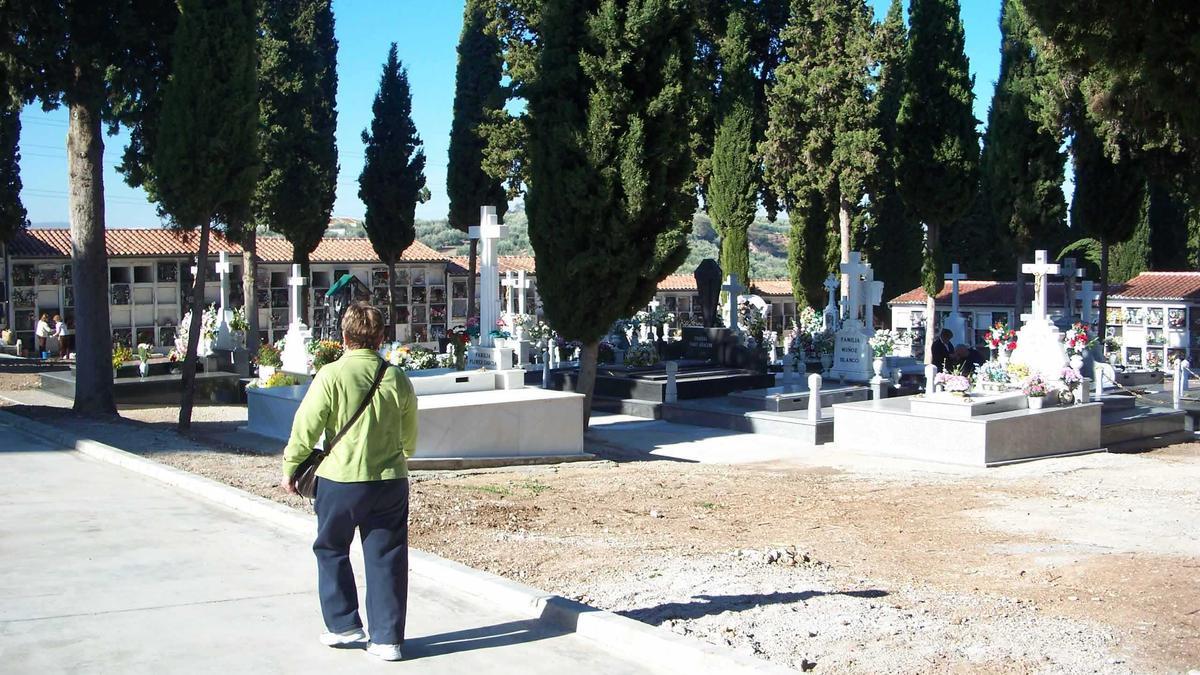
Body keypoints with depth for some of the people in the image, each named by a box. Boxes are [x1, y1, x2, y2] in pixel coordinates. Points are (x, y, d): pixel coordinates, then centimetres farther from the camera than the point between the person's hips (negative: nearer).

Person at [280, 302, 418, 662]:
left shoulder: (331, 376, -11)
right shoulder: (397, 378, 0)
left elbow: (306, 428, -9)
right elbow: (410, 436, 12)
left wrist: (289, 467, 6)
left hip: (340, 480, -2)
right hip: (390, 481, 3)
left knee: (331, 550, 18)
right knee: (386, 558, 8)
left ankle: (343, 625, 23)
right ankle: (387, 638, 10)